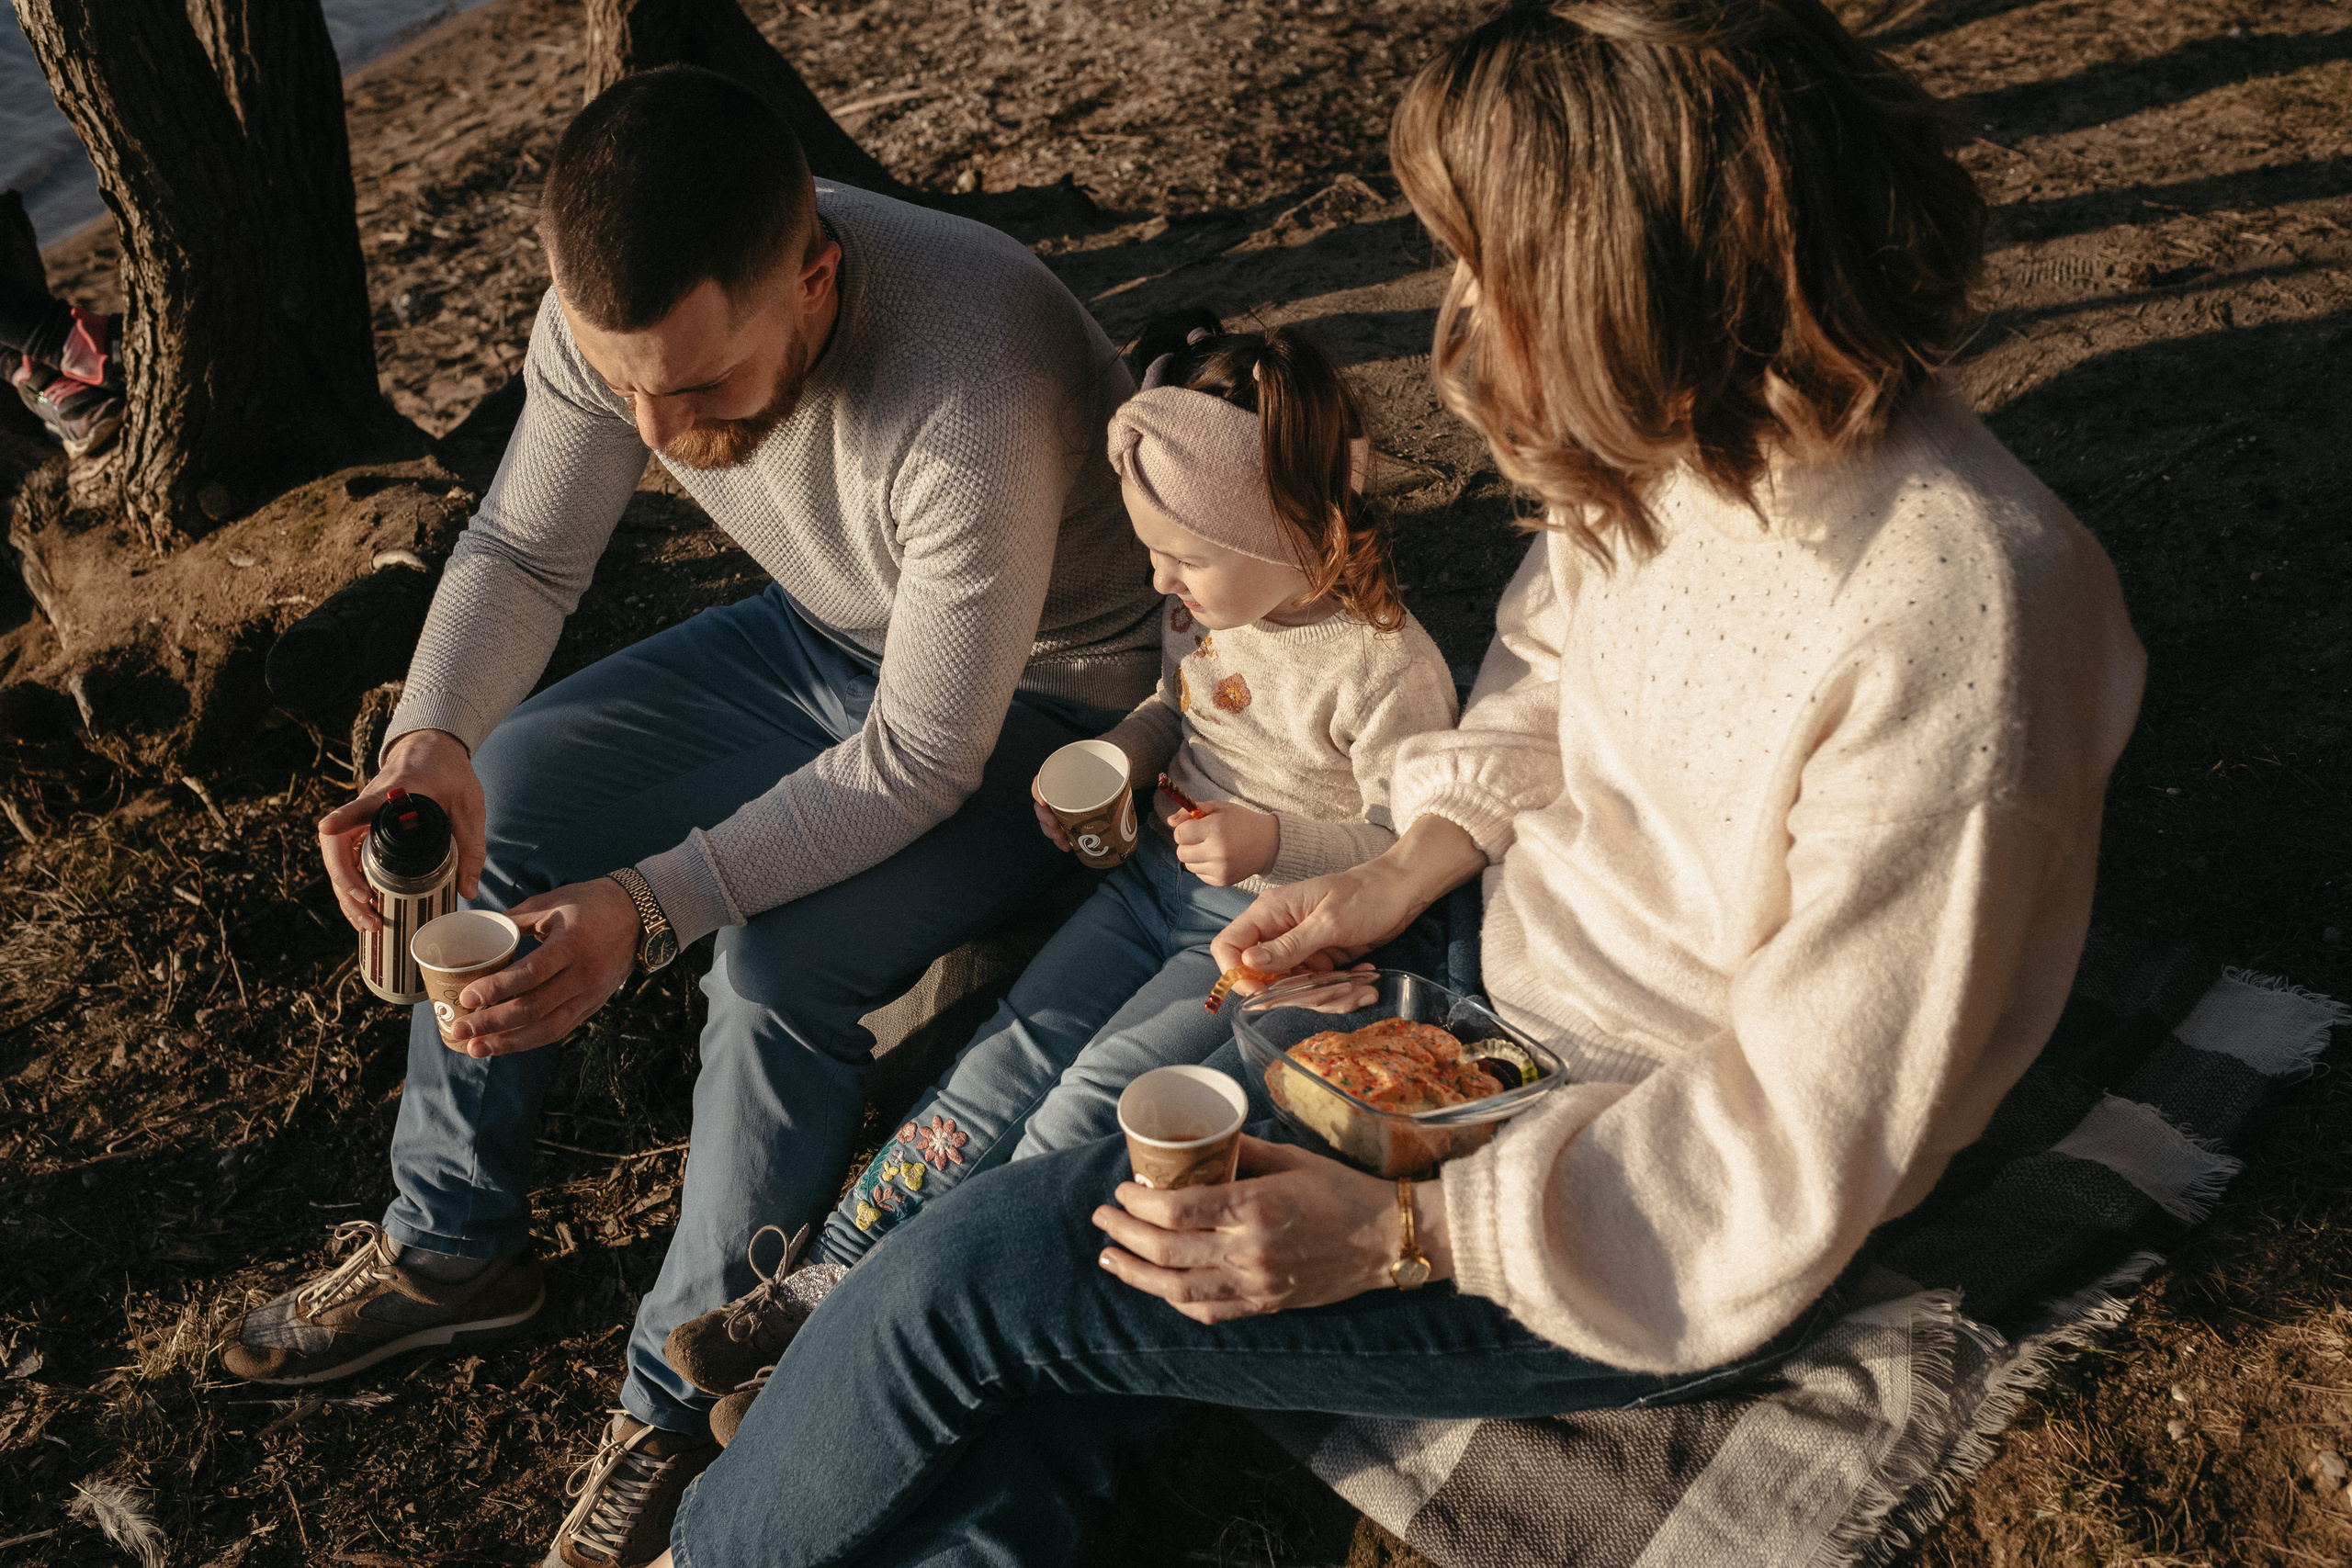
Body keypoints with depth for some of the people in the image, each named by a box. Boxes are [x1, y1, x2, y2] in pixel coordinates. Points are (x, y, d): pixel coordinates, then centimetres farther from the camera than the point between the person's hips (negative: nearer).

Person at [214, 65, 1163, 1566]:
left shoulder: (973, 399, -39)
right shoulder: (621, 309, -20)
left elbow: (920, 762, -30)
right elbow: (522, 551, -7)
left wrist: (650, 908, -37)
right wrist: (432, 741, -27)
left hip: (1044, 706, -6)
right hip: (831, 640, 7)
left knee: (782, 967, -28)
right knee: (491, 802, 0)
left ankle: (686, 1416, -2)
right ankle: (454, 1249, 20)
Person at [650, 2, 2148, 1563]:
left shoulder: (1944, 651, -33)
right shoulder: (1682, 436, -10)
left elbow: (1798, 1156, -24)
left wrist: (1401, 1234, -24)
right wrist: (1403, 874, -1)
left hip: (1664, 1230, -7)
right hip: (1508, 978, 7)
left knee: (972, 1279, -8)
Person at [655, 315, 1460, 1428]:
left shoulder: (1386, 668, -21)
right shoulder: (1205, 608, 1)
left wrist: (1277, 841, -27)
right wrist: (1116, 761, 0)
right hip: (1163, 874, 7)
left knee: (1094, 1101, -17)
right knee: (1015, 1052, -6)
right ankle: (837, 1275, -2)